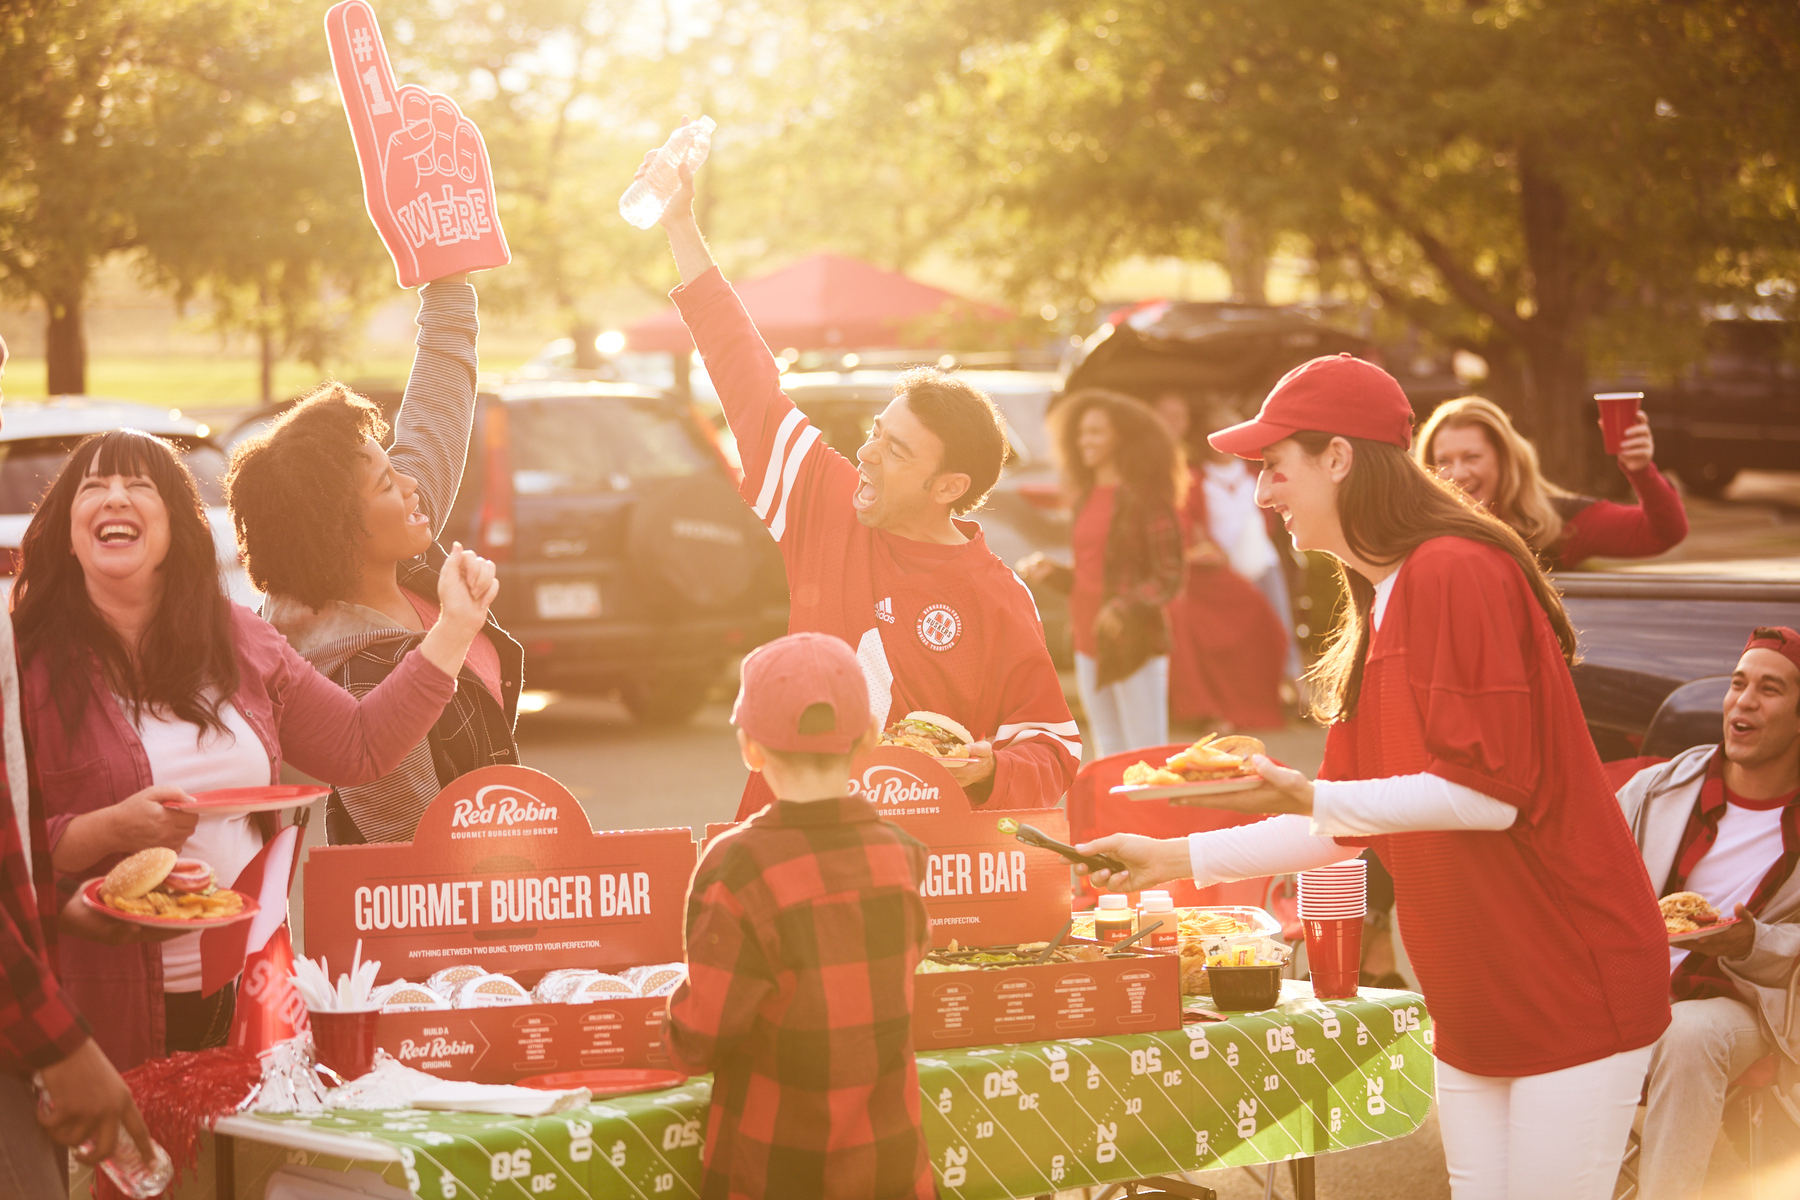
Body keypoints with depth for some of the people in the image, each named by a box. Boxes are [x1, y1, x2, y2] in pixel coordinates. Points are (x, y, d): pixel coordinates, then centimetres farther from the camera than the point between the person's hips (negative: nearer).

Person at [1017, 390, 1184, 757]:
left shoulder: (1144, 497, -9)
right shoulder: (1087, 497, 14)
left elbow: (1168, 578, -12)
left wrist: (1126, 608, -25)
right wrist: (1050, 572, 6)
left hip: (1133, 644, -8)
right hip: (1088, 644, 8)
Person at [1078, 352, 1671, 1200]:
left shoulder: (1458, 573, -14)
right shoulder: (1379, 609, 14)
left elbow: (1492, 791, -19)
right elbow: (1346, 828, 18)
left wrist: (1311, 799, -23)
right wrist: (1180, 858, 16)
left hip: (1570, 989, -9)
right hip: (1474, 1003, 9)